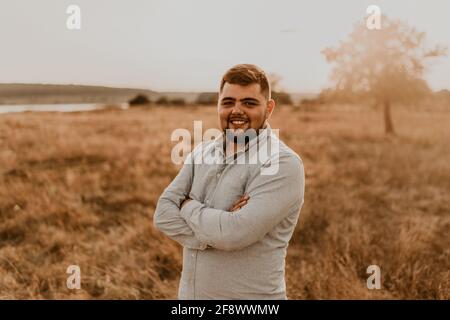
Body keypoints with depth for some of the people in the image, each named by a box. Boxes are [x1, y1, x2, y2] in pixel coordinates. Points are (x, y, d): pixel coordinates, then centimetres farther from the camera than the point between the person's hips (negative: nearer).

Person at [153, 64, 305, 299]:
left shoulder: (283, 164, -18)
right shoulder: (202, 152, 2)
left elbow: (234, 233, -27)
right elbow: (163, 214, -5)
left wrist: (188, 205, -11)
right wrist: (218, 228, -20)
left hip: (250, 295, -6)